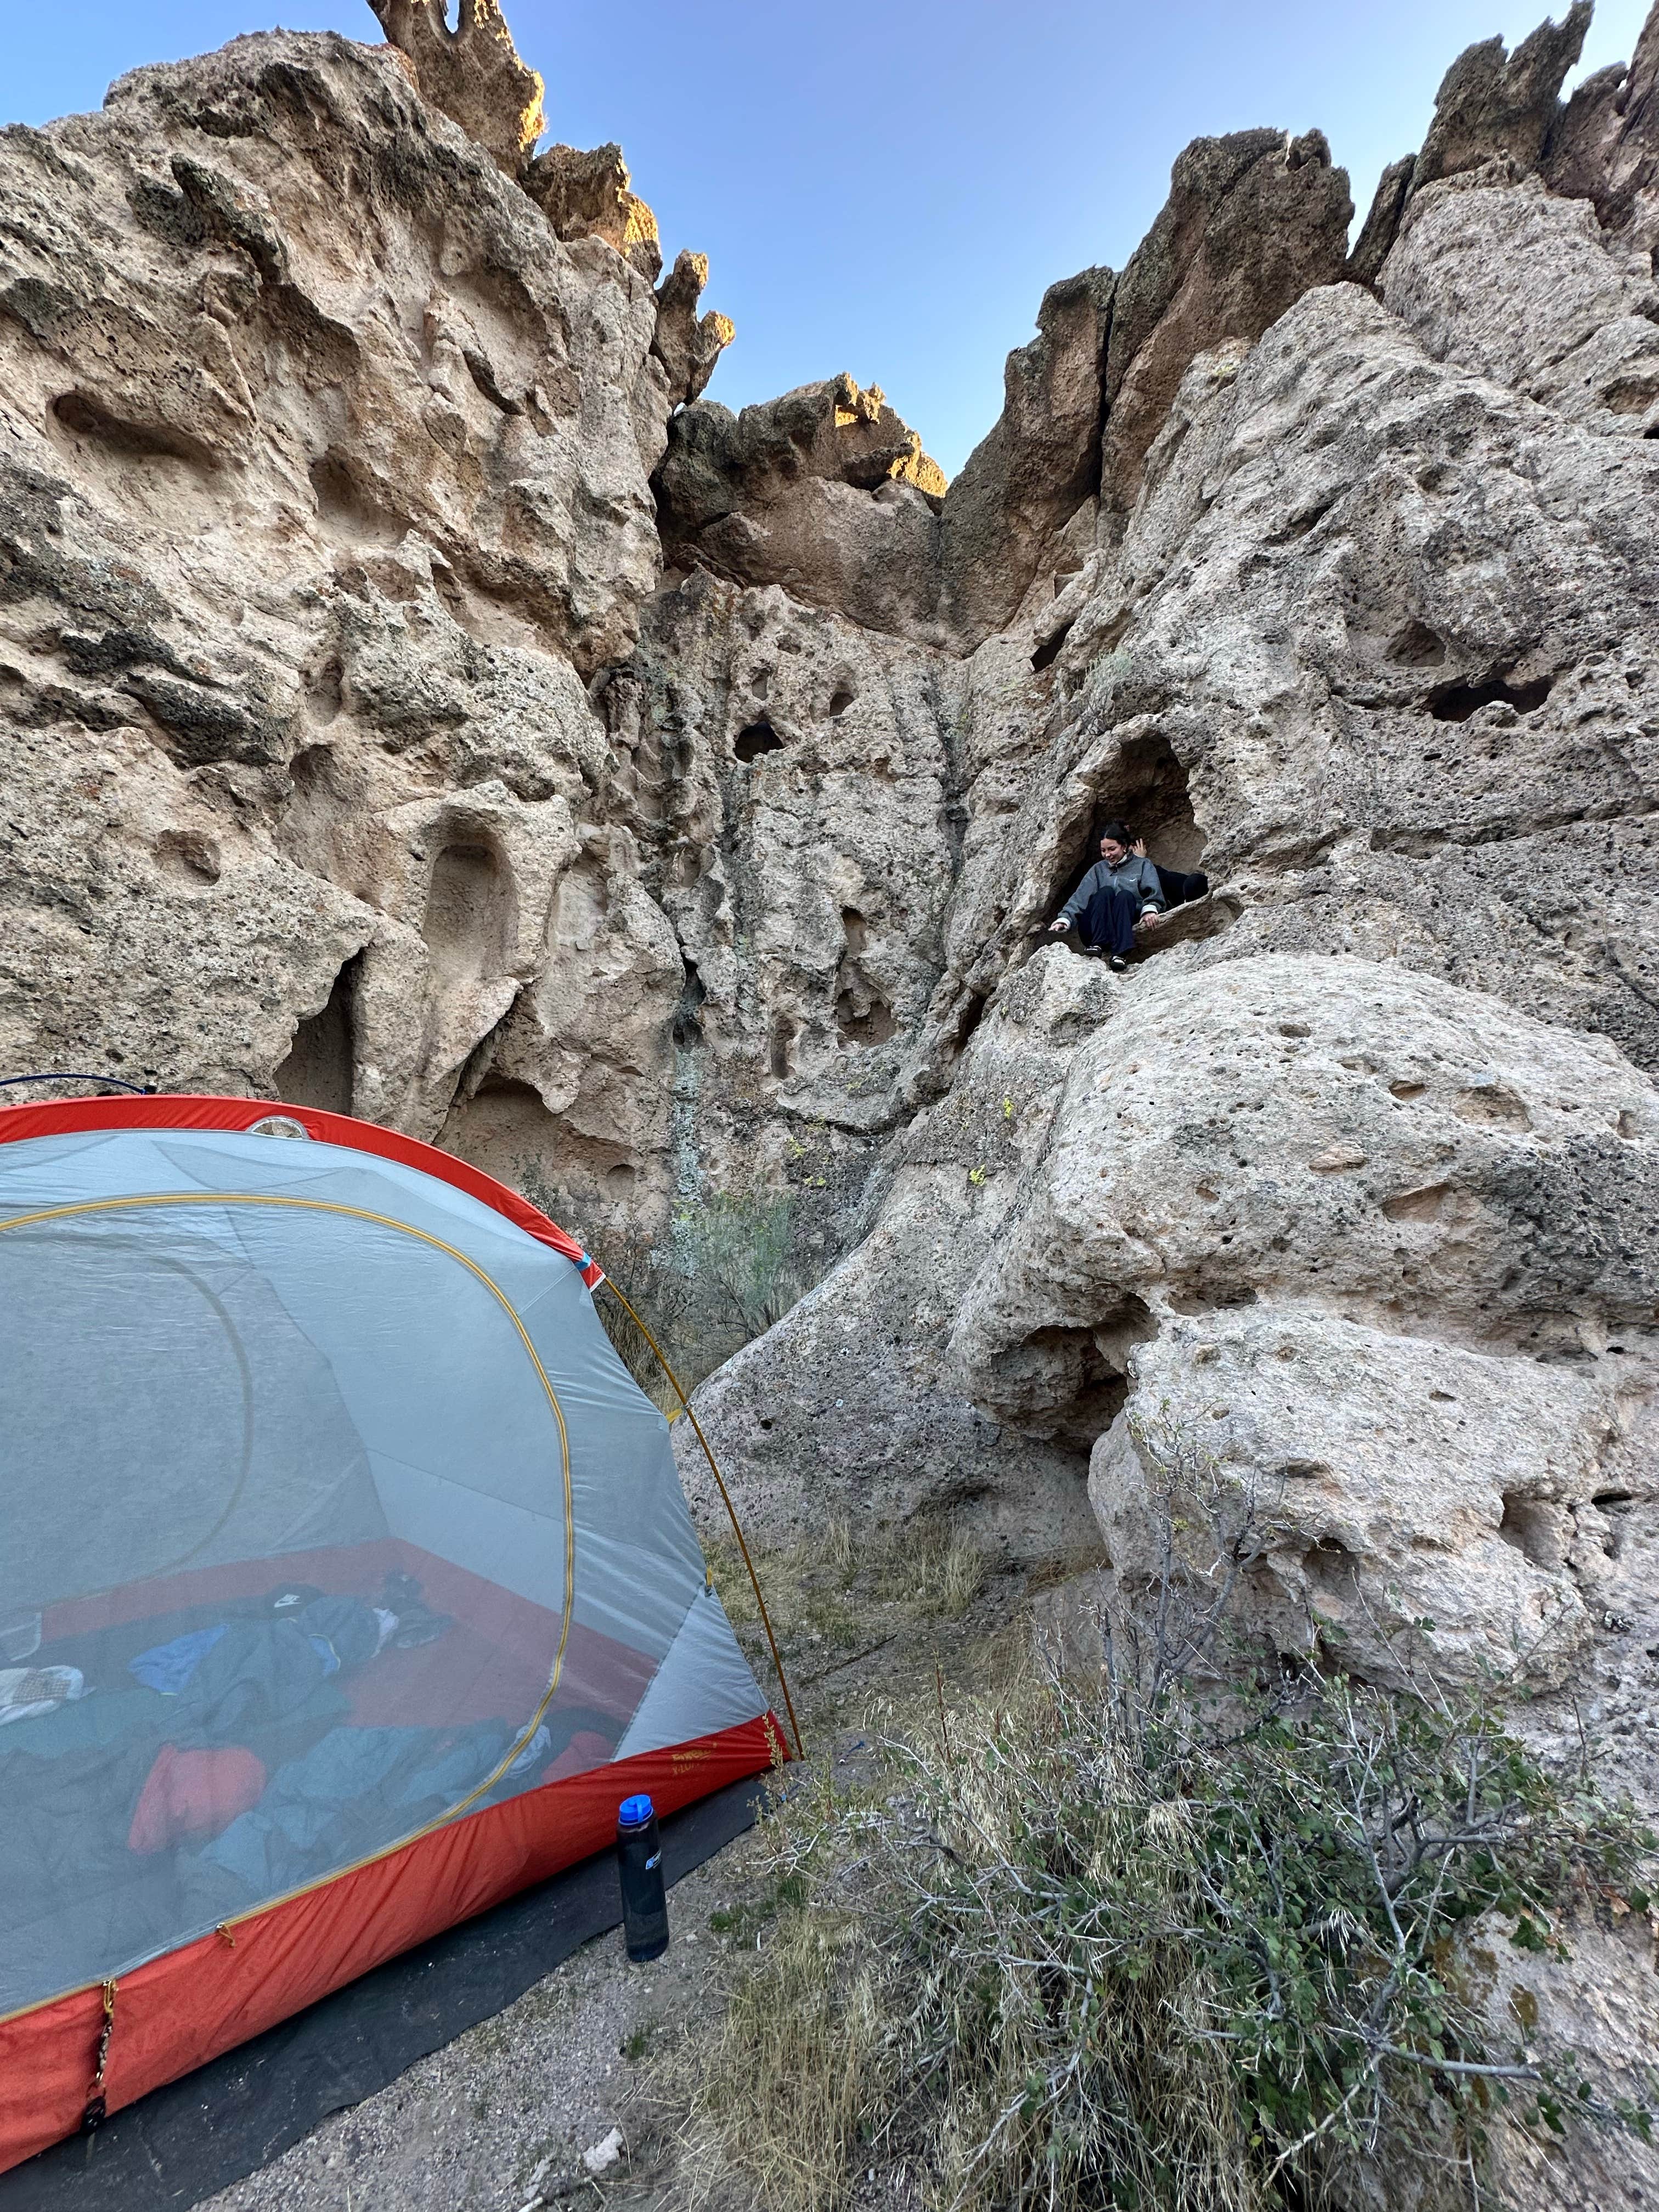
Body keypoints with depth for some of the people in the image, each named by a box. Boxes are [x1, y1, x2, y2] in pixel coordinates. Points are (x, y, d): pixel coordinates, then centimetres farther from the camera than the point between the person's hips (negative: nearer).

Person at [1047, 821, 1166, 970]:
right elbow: (1080, 897, 4)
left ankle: (1121, 953, -45)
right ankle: (1099, 944, -41)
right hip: (1095, 929, 1)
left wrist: (1150, 909, -28)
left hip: (1129, 927, -1)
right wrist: (1064, 918, -14)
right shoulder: (1099, 869, 20)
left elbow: (1154, 892, -5)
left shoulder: (1143, 865, 14)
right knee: (1106, 892, -23)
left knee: (1125, 895, -28)